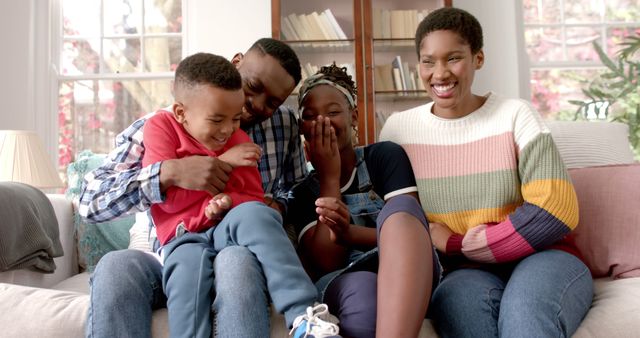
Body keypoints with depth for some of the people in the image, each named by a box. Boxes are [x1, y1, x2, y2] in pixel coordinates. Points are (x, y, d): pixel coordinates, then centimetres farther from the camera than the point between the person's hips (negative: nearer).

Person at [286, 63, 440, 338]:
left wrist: (351, 233, -21)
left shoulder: (386, 155, 10)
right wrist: (329, 176, -2)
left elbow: (409, 230, -1)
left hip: (408, 276, 1)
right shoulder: (302, 192, 15)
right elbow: (328, 263, -1)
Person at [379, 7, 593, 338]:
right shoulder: (398, 129, 2)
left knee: (526, 306, -36)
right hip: (464, 273, 2)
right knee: (460, 296, -34)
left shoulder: (516, 115, -3)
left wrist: (455, 245, -11)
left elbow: (555, 210, -12)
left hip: (542, 259, -1)